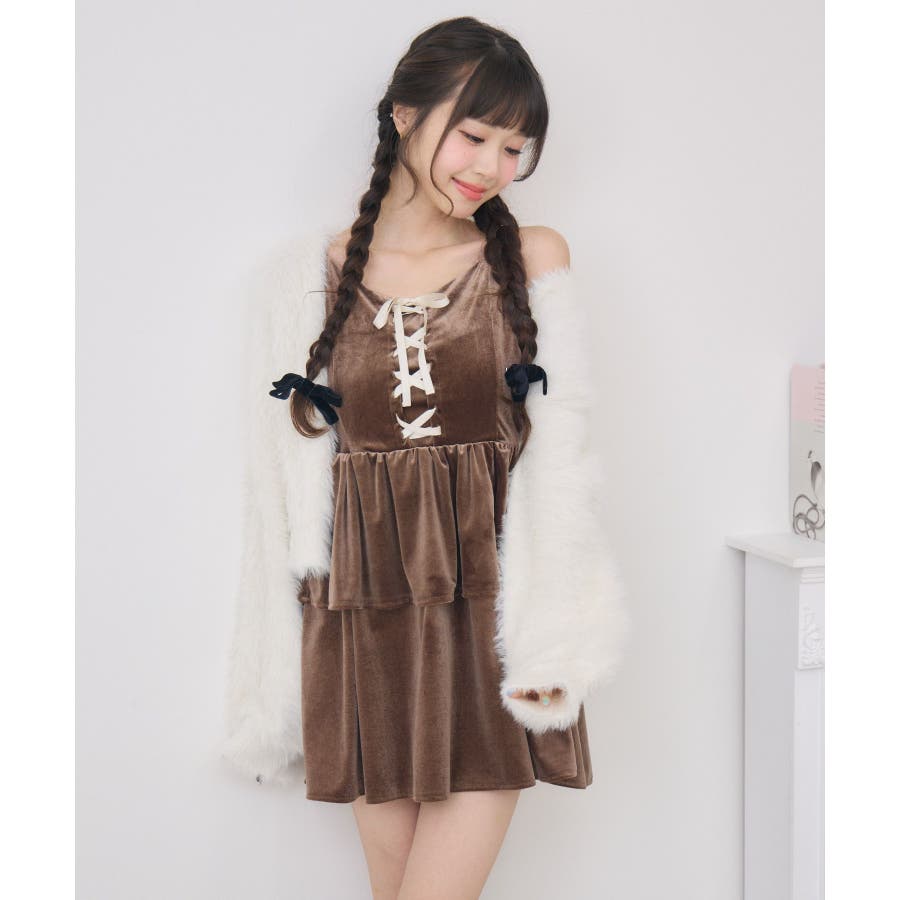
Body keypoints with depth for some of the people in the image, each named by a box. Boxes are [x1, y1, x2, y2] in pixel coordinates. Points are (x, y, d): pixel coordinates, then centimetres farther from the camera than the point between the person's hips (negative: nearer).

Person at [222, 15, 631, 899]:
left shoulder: (534, 257, 3)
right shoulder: (305, 279, 5)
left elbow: (561, 454, -3)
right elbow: (280, 478, 6)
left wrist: (553, 635, -12)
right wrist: (273, 680, 6)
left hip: (491, 602, -1)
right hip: (363, 610, 1)